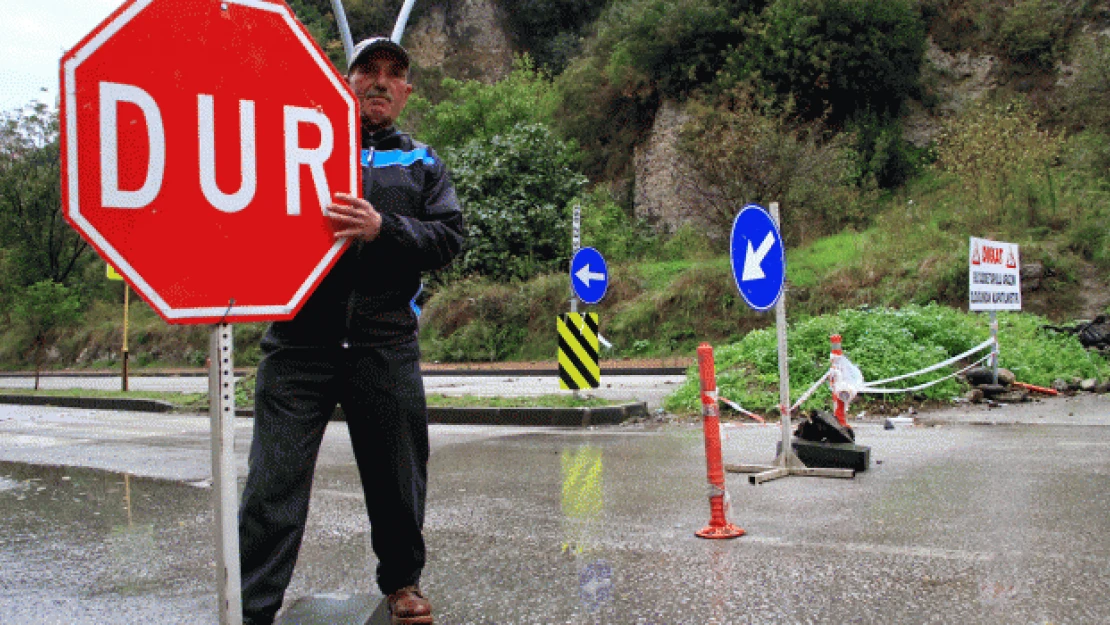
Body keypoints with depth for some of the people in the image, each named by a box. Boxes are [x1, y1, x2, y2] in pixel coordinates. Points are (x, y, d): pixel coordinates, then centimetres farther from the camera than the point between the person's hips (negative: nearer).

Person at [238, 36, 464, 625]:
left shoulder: (423, 164, 16)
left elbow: (448, 238, 3)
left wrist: (382, 228, -14)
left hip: (386, 348, 2)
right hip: (299, 341, -1)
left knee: (397, 477, 13)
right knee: (274, 485, -5)